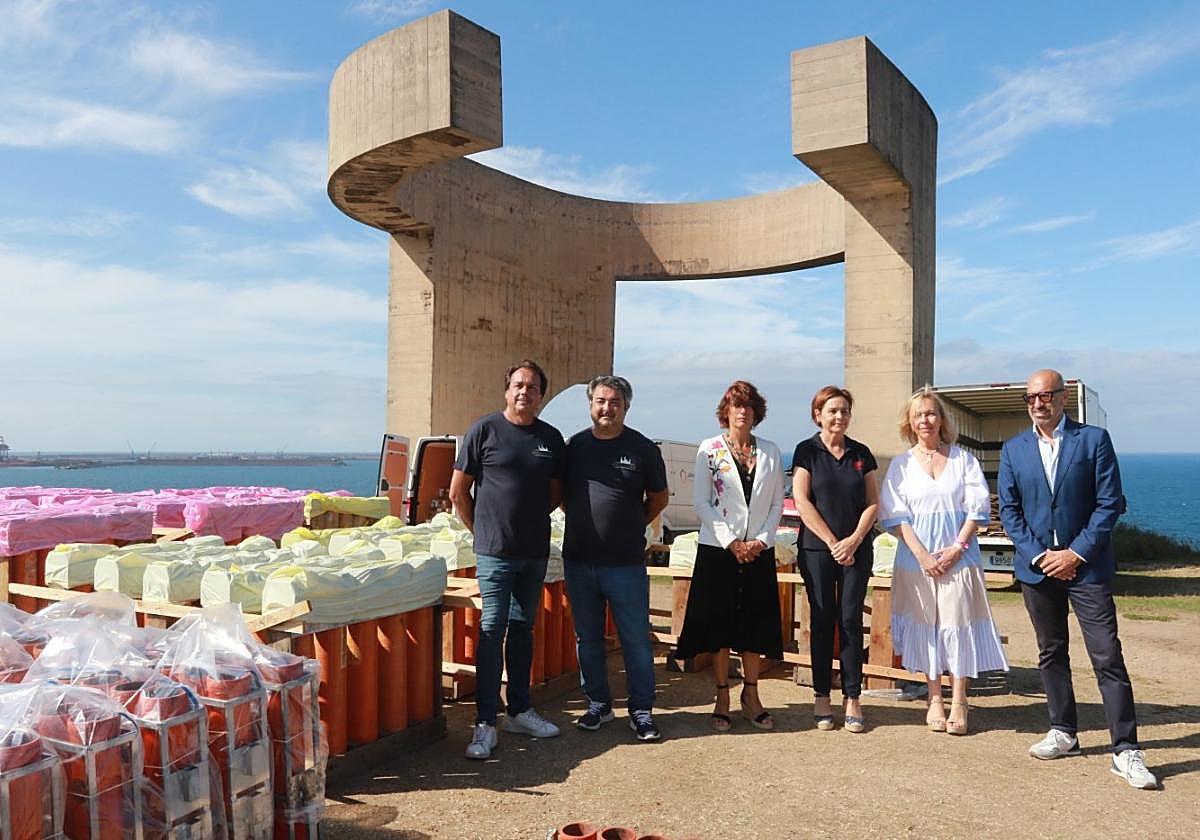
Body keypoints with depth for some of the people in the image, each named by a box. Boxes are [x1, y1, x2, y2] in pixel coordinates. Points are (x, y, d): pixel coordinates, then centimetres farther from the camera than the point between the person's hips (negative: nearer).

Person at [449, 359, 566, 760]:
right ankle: (485, 723, 2)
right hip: (495, 551, -4)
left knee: (523, 628, 13)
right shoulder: (484, 430, -4)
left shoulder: (552, 438, 8)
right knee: (492, 628, -5)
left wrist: (530, 519, 10)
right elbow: (458, 492, -1)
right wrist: (482, 530, 3)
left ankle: (519, 711, 25)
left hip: (535, 550, 5)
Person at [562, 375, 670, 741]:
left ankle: (641, 711, 18)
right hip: (578, 560, 3)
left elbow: (659, 497, 9)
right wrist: (584, 522, 7)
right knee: (588, 638, 13)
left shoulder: (642, 448, -1)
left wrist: (631, 526, 6)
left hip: (626, 563, -3)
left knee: (636, 639, 4)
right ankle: (598, 704, 29)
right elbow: (562, 494, 17)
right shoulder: (574, 445, 6)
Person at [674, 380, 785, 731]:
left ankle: (751, 694, 23)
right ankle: (722, 697, 15)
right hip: (718, 548, -2)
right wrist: (731, 542, -11)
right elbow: (702, 503, -4)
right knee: (720, 622, 2)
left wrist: (761, 539, -6)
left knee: (756, 622, 7)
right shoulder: (709, 450, 0)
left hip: (759, 551, 3)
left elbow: (778, 503, 7)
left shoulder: (770, 452, 8)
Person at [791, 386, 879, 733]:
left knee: (851, 621, 3)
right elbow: (802, 501, -6)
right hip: (817, 549, -2)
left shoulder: (861, 453, 9)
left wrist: (853, 540, -7)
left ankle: (853, 700, 10)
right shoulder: (807, 451, 0)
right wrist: (833, 542, -9)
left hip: (856, 550, 2)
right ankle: (821, 698, 12)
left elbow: (873, 502, 7)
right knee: (822, 621, 3)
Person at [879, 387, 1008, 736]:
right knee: (926, 622, 3)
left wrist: (957, 547, -9)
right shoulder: (901, 464, 6)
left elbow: (977, 507, 2)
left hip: (959, 553, 0)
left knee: (959, 621, -2)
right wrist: (922, 555, -10)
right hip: (917, 554, 1)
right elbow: (895, 515, 0)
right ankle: (934, 699, 13)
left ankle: (958, 702, 5)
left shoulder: (963, 458, 7)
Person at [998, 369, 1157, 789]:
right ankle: (1064, 732, 25)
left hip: (1086, 565, -3)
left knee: (1108, 657, -5)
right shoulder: (1013, 449, 6)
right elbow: (1009, 509, 5)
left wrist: (1076, 553, -12)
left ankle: (1126, 749, 2)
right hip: (1037, 566, 4)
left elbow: (1110, 503, -6)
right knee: (1051, 653, 12)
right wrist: (1039, 555, -6)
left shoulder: (1093, 439, -3)